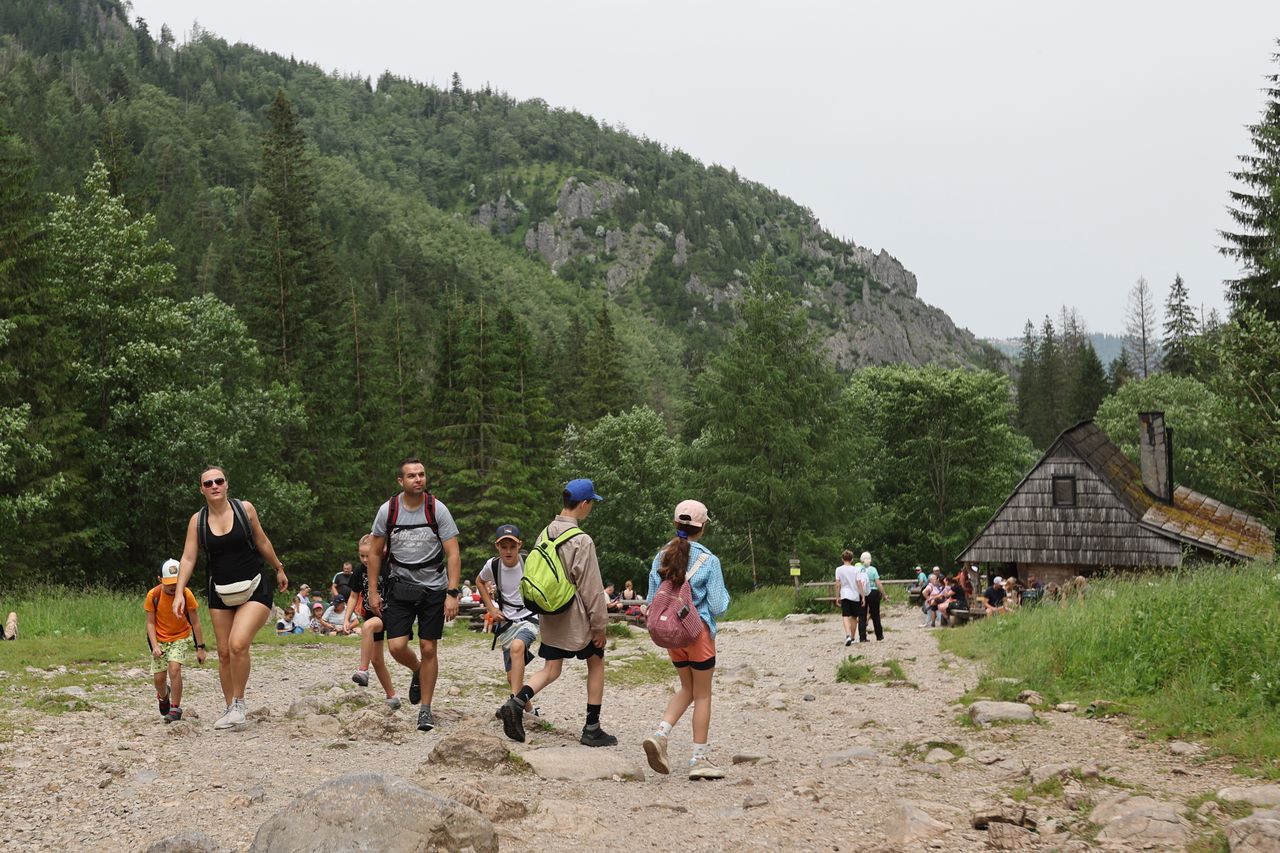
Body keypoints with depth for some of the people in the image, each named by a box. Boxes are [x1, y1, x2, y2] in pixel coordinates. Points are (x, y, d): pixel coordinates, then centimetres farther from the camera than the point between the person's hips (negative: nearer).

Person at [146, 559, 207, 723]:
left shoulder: (186, 594, -19)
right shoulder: (153, 595, -18)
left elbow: (195, 623, -10)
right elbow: (150, 623, -9)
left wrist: (200, 648, -9)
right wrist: (154, 646, -20)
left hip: (181, 637, -2)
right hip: (160, 639, 2)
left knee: (174, 668, -24)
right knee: (159, 678, 1)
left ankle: (175, 708, -13)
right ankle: (163, 696, 37)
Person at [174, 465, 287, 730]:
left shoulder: (244, 509, -5)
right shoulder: (198, 520, -2)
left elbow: (262, 542, 8)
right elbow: (188, 559, -3)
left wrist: (279, 569, 17)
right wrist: (179, 593, -13)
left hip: (254, 590, -3)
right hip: (221, 594, 3)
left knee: (238, 644, -21)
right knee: (224, 653, 5)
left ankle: (238, 703, -6)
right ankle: (230, 709, 19)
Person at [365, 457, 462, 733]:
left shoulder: (438, 509, -9)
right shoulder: (387, 510, -5)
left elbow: (453, 554, -8)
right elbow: (375, 552, 6)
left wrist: (452, 593, -16)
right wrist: (373, 592, 3)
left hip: (433, 587, -1)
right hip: (400, 586, 1)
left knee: (428, 649, -1)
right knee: (397, 646, -9)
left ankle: (425, 709, 11)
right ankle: (417, 671, 26)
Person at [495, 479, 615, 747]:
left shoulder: (545, 534, 4)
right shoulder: (581, 541, -19)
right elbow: (591, 587, -16)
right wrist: (600, 624, -8)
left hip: (550, 617, 6)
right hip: (577, 617, -6)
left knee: (551, 669, 11)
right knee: (596, 664, 12)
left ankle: (516, 703, -13)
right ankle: (592, 730, 14)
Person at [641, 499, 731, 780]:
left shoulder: (662, 556, 1)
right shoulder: (708, 560, -12)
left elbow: (651, 599, 6)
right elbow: (718, 605, -10)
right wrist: (724, 595, 10)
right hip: (698, 631, -5)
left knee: (687, 688, 20)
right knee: (702, 694, 7)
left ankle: (660, 735, 0)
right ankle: (700, 759, 10)